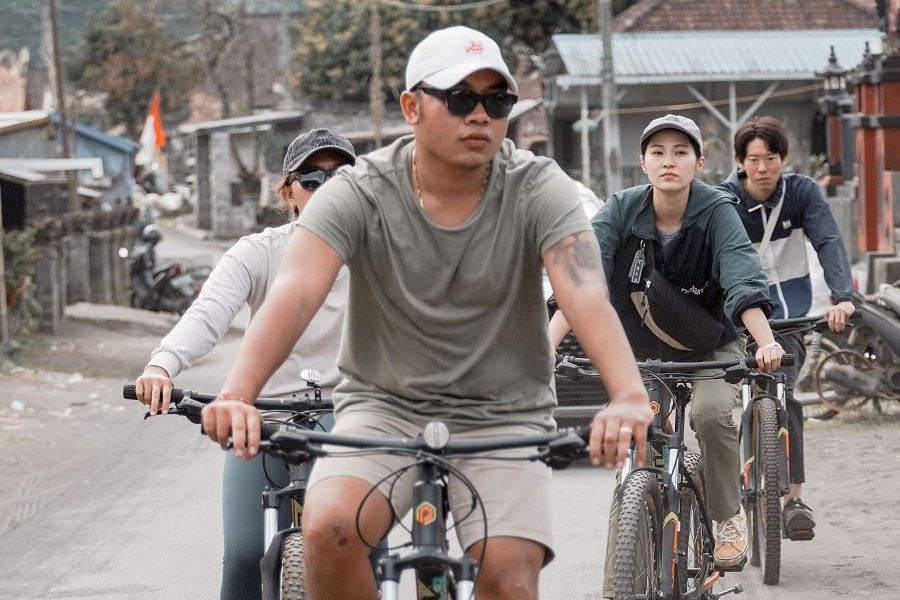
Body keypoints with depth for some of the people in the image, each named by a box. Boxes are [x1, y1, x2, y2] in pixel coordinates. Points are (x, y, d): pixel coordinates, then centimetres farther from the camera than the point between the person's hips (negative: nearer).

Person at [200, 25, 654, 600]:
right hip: (385, 406, 0)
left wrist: (630, 397, -47)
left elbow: (585, 293, -27)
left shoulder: (539, 189, -11)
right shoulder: (359, 193, -11)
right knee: (329, 530, -27)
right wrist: (237, 396, -45)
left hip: (503, 417, 0)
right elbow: (295, 292, -26)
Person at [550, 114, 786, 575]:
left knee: (710, 412, -30)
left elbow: (744, 281, -32)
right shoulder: (620, 211, -16)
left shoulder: (716, 212, -19)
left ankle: (729, 517, -7)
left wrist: (767, 343, -49)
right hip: (644, 350, 2)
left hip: (711, 348, -2)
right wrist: (545, 346, -41)